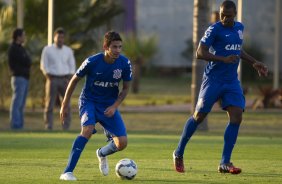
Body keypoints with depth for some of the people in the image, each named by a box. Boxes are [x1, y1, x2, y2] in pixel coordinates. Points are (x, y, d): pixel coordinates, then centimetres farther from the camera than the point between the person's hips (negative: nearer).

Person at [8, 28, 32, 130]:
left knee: (21, 104, 10)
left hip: (25, 78, 9)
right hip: (18, 78, -9)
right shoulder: (13, 48, -10)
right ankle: (15, 125, -10)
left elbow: (28, 62, 15)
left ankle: (19, 125, 12)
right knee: (17, 103, -9)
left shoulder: (20, 48, 18)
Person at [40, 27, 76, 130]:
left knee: (67, 104, -6)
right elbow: (44, 65, -1)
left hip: (64, 79, 2)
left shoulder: (68, 51, 9)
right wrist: (49, 79, -11)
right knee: (50, 104, -6)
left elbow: (72, 66, 11)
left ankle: (66, 128, -3)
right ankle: (48, 128, -4)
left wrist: (69, 79, -4)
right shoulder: (47, 50, 2)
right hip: (52, 79, -2)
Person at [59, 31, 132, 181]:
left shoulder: (124, 64, -13)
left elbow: (125, 88, 1)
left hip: (109, 105, 3)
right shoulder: (92, 62, -20)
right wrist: (64, 105, -2)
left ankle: (102, 154, 29)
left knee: (122, 143, -9)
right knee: (88, 129, -33)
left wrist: (114, 106, -13)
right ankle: (67, 172, -30)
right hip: (89, 101, -3)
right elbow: (74, 80, -5)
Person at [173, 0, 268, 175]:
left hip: (232, 81, 5)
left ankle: (225, 163, -6)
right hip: (213, 80, -5)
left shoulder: (239, 28, 10)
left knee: (237, 116, -9)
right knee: (199, 116, 0)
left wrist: (254, 63, 22)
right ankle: (179, 153, 18)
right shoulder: (215, 29, -11)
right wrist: (224, 59, -26)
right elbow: (200, 53, -17)